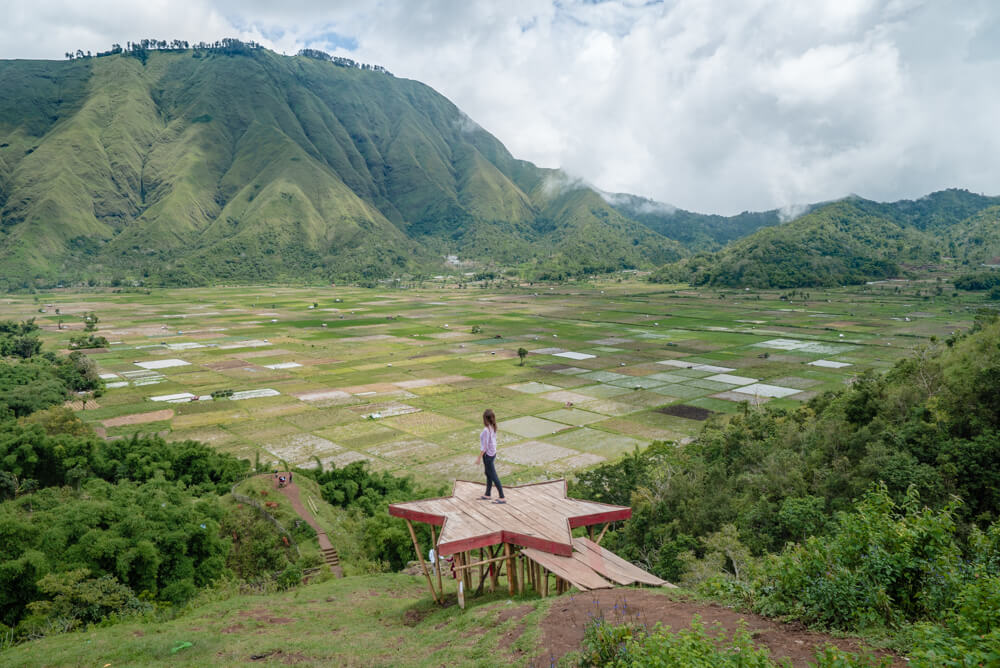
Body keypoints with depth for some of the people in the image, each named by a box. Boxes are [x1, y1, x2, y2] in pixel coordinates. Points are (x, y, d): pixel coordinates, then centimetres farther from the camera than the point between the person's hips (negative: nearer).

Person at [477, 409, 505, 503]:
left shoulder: (486, 430, -26)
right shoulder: (493, 427, -2)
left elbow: (484, 446, -22)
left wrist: (479, 458, -13)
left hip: (487, 454, -9)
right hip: (493, 453, 9)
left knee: (493, 476, 1)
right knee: (488, 474, 21)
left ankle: (502, 498, 8)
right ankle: (487, 495, 34)